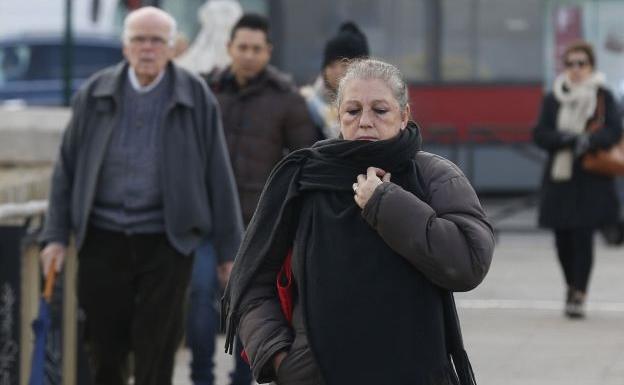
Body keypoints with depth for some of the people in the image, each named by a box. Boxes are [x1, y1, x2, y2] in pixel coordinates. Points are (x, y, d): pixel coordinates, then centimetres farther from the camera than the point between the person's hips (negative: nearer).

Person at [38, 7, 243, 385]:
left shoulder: (196, 98, -1)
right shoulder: (95, 95, 3)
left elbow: (219, 176, 1)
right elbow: (67, 167, 8)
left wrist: (229, 250, 0)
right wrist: (56, 235, 3)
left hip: (165, 241, -2)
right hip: (103, 240, 2)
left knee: (156, 353, -1)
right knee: (105, 347, 7)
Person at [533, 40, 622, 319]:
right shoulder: (553, 99, 8)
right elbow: (540, 134, 2)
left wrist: (589, 140, -26)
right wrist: (566, 139, -17)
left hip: (590, 181, -3)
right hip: (558, 178, 3)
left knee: (582, 236, -8)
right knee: (562, 238, 6)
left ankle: (578, 295, -4)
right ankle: (573, 286, 29)